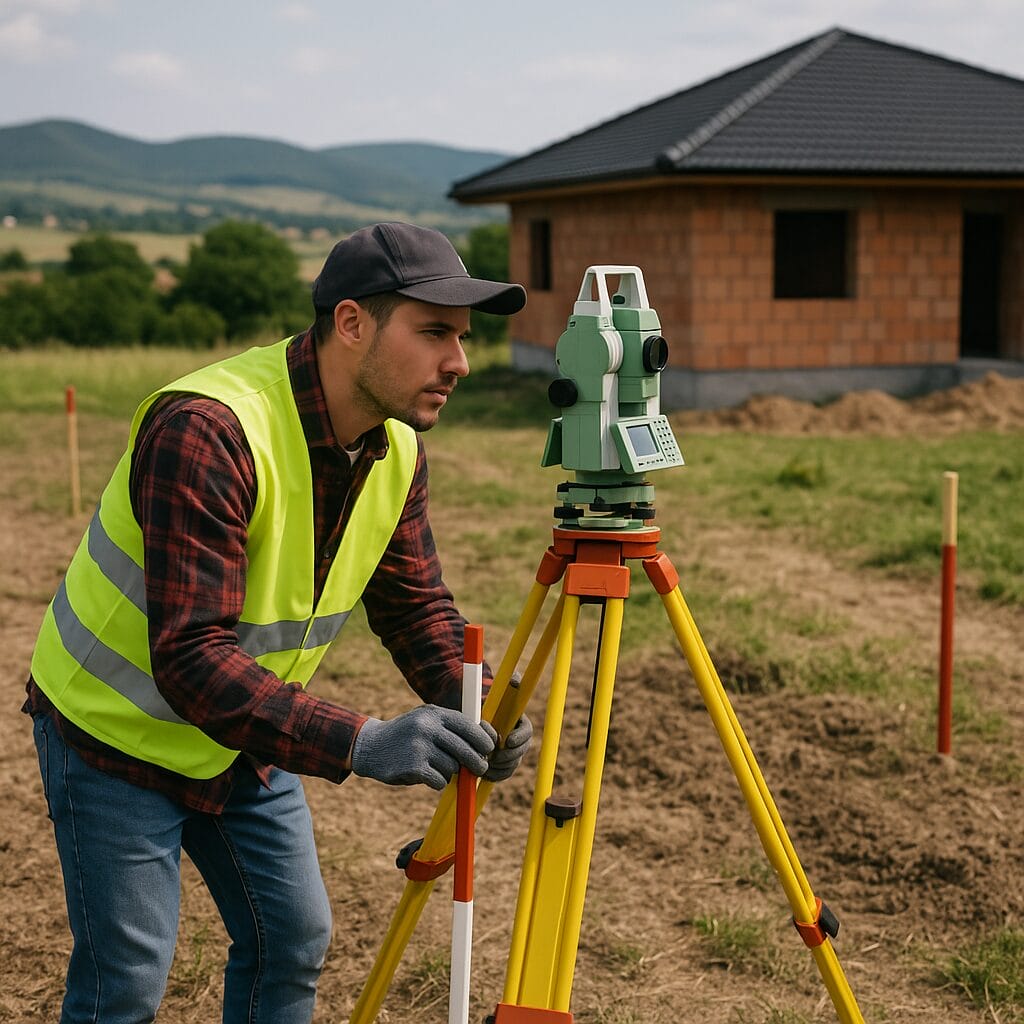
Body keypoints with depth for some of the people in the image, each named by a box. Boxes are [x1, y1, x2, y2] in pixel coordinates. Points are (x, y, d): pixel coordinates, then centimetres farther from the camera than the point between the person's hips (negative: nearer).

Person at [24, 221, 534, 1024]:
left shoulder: (398, 445, -8)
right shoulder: (207, 431, -34)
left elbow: (415, 603, -1)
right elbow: (189, 657, -38)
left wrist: (472, 708, -20)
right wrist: (357, 743, -46)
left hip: (248, 737, 7)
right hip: (121, 734, -7)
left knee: (294, 940, 11)